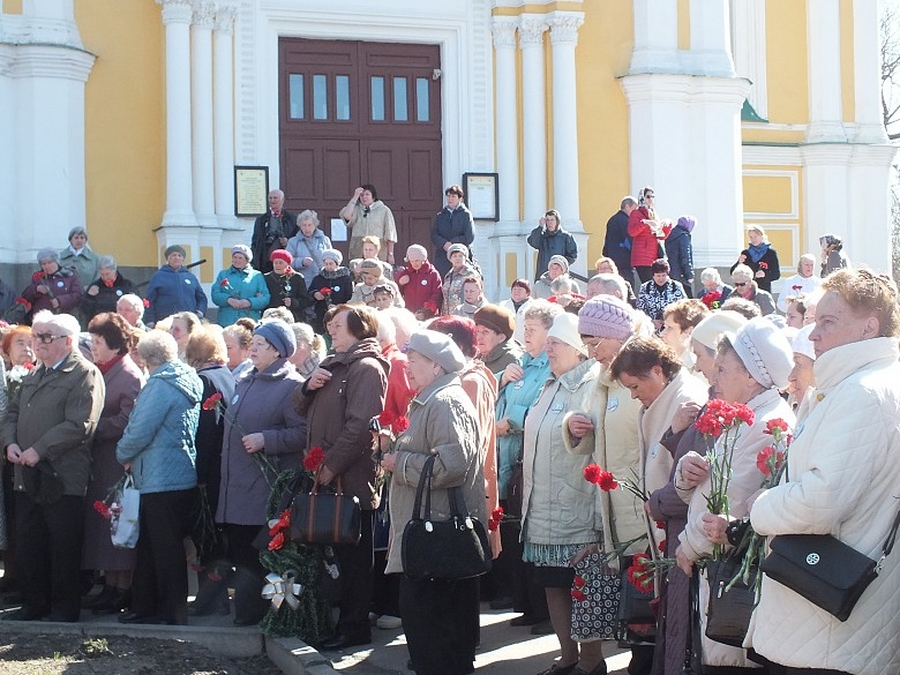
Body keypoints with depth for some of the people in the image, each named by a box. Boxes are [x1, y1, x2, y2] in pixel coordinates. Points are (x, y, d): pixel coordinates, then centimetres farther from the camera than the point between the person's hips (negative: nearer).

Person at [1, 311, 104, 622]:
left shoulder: (85, 374, -8)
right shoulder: (34, 376, 19)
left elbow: (79, 425, -18)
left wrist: (39, 450, -19)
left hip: (62, 478, -8)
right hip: (27, 476, 8)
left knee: (64, 547, 0)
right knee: (28, 544, 11)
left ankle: (65, 606, 10)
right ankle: (34, 602, 22)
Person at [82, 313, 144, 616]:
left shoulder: (130, 376, -12)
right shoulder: (98, 372, 13)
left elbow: (126, 421, -18)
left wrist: (92, 429, -15)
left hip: (118, 462, -8)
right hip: (98, 461, 8)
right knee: (100, 522, 11)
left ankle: (123, 589, 5)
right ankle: (110, 585, 19)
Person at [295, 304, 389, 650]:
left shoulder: (366, 367, -13)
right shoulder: (334, 364, 18)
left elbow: (360, 426, -22)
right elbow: (302, 408, 20)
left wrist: (331, 465, -21)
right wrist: (309, 386, -1)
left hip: (351, 479, -9)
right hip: (329, 478, 9)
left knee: (354, 556, 0)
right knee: (340, 553, 14)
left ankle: (354, 628, 7)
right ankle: (347, 619, 22)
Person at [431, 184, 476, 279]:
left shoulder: (466, 214, 5)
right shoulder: (440, 216, 16)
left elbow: (469, 237, -4)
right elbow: (434, 236, 7)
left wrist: (452, 243, -8)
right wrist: (444, 244, -12)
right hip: (442, 258, 3)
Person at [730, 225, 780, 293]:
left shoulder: (771, 253, 4)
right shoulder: (745, 253, 10)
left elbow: (777, 274, 3)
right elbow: (733, 273, 8)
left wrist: (765, 274, -16)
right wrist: (739, 263, -10)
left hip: (764, 290, -2)